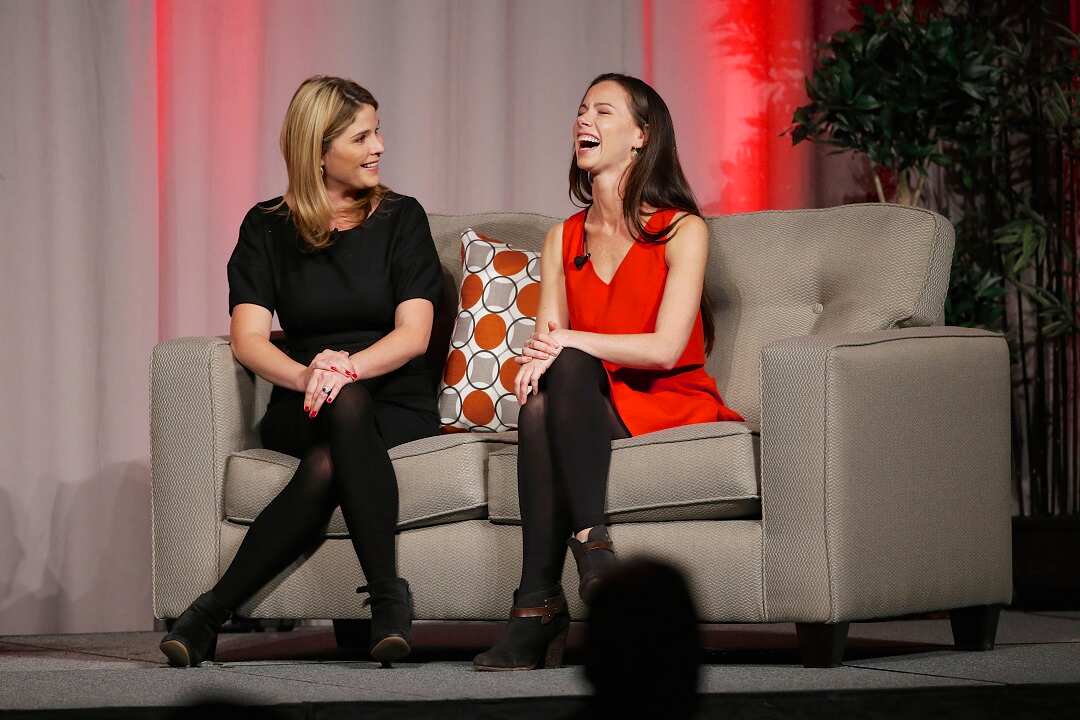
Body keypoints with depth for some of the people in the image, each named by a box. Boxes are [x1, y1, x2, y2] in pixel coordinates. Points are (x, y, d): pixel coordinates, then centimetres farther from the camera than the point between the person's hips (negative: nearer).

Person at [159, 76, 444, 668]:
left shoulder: (400, 218, 7)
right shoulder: (267, 228, 8)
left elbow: (413, 333, -5)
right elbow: (248, 339, -4)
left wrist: (349, 368, -25)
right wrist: (308, 375, -26)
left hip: (398, 404, 0)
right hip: (301, 409, 0)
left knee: (327, 465, -35)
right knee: (335, 435, -37)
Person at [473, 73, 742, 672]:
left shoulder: (682, 230, -1)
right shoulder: (563, 239, 16)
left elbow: (666, 347, -13)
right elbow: (546, 340, 7)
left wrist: (569, 344, -20)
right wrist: (534, 359, -19)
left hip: (668, 406, -4)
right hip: (589, 408, 4)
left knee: (567, 371, -34)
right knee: (539, 398, -33)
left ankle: (540, 606, -42)